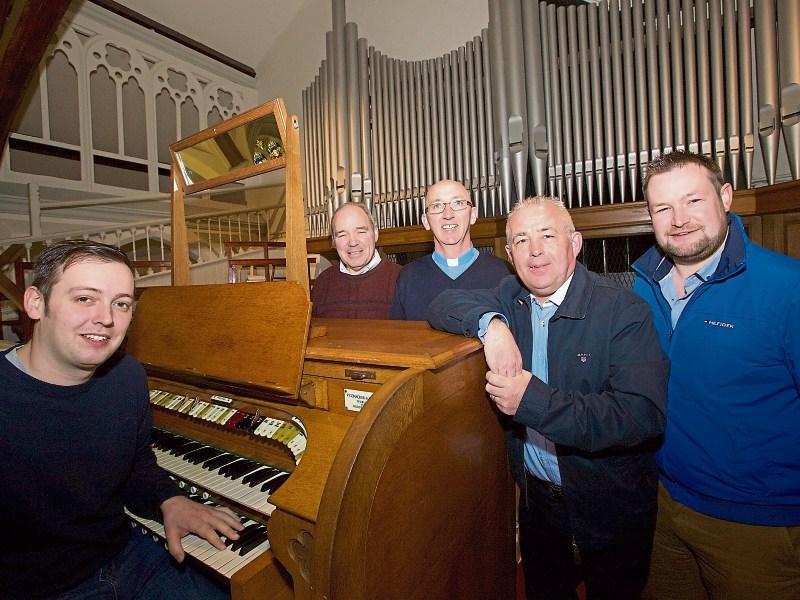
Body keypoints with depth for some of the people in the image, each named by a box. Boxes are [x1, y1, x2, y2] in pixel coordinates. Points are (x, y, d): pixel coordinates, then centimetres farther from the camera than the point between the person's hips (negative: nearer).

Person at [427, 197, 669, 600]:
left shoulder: (625, 312, -22)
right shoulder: (511, 298, -5)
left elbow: (645, 414, -30)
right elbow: (443, 305, -7)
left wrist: (534, 400, -36)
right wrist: (489, 323, -26)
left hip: (609, 507, -4)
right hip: (535, 494, 5)